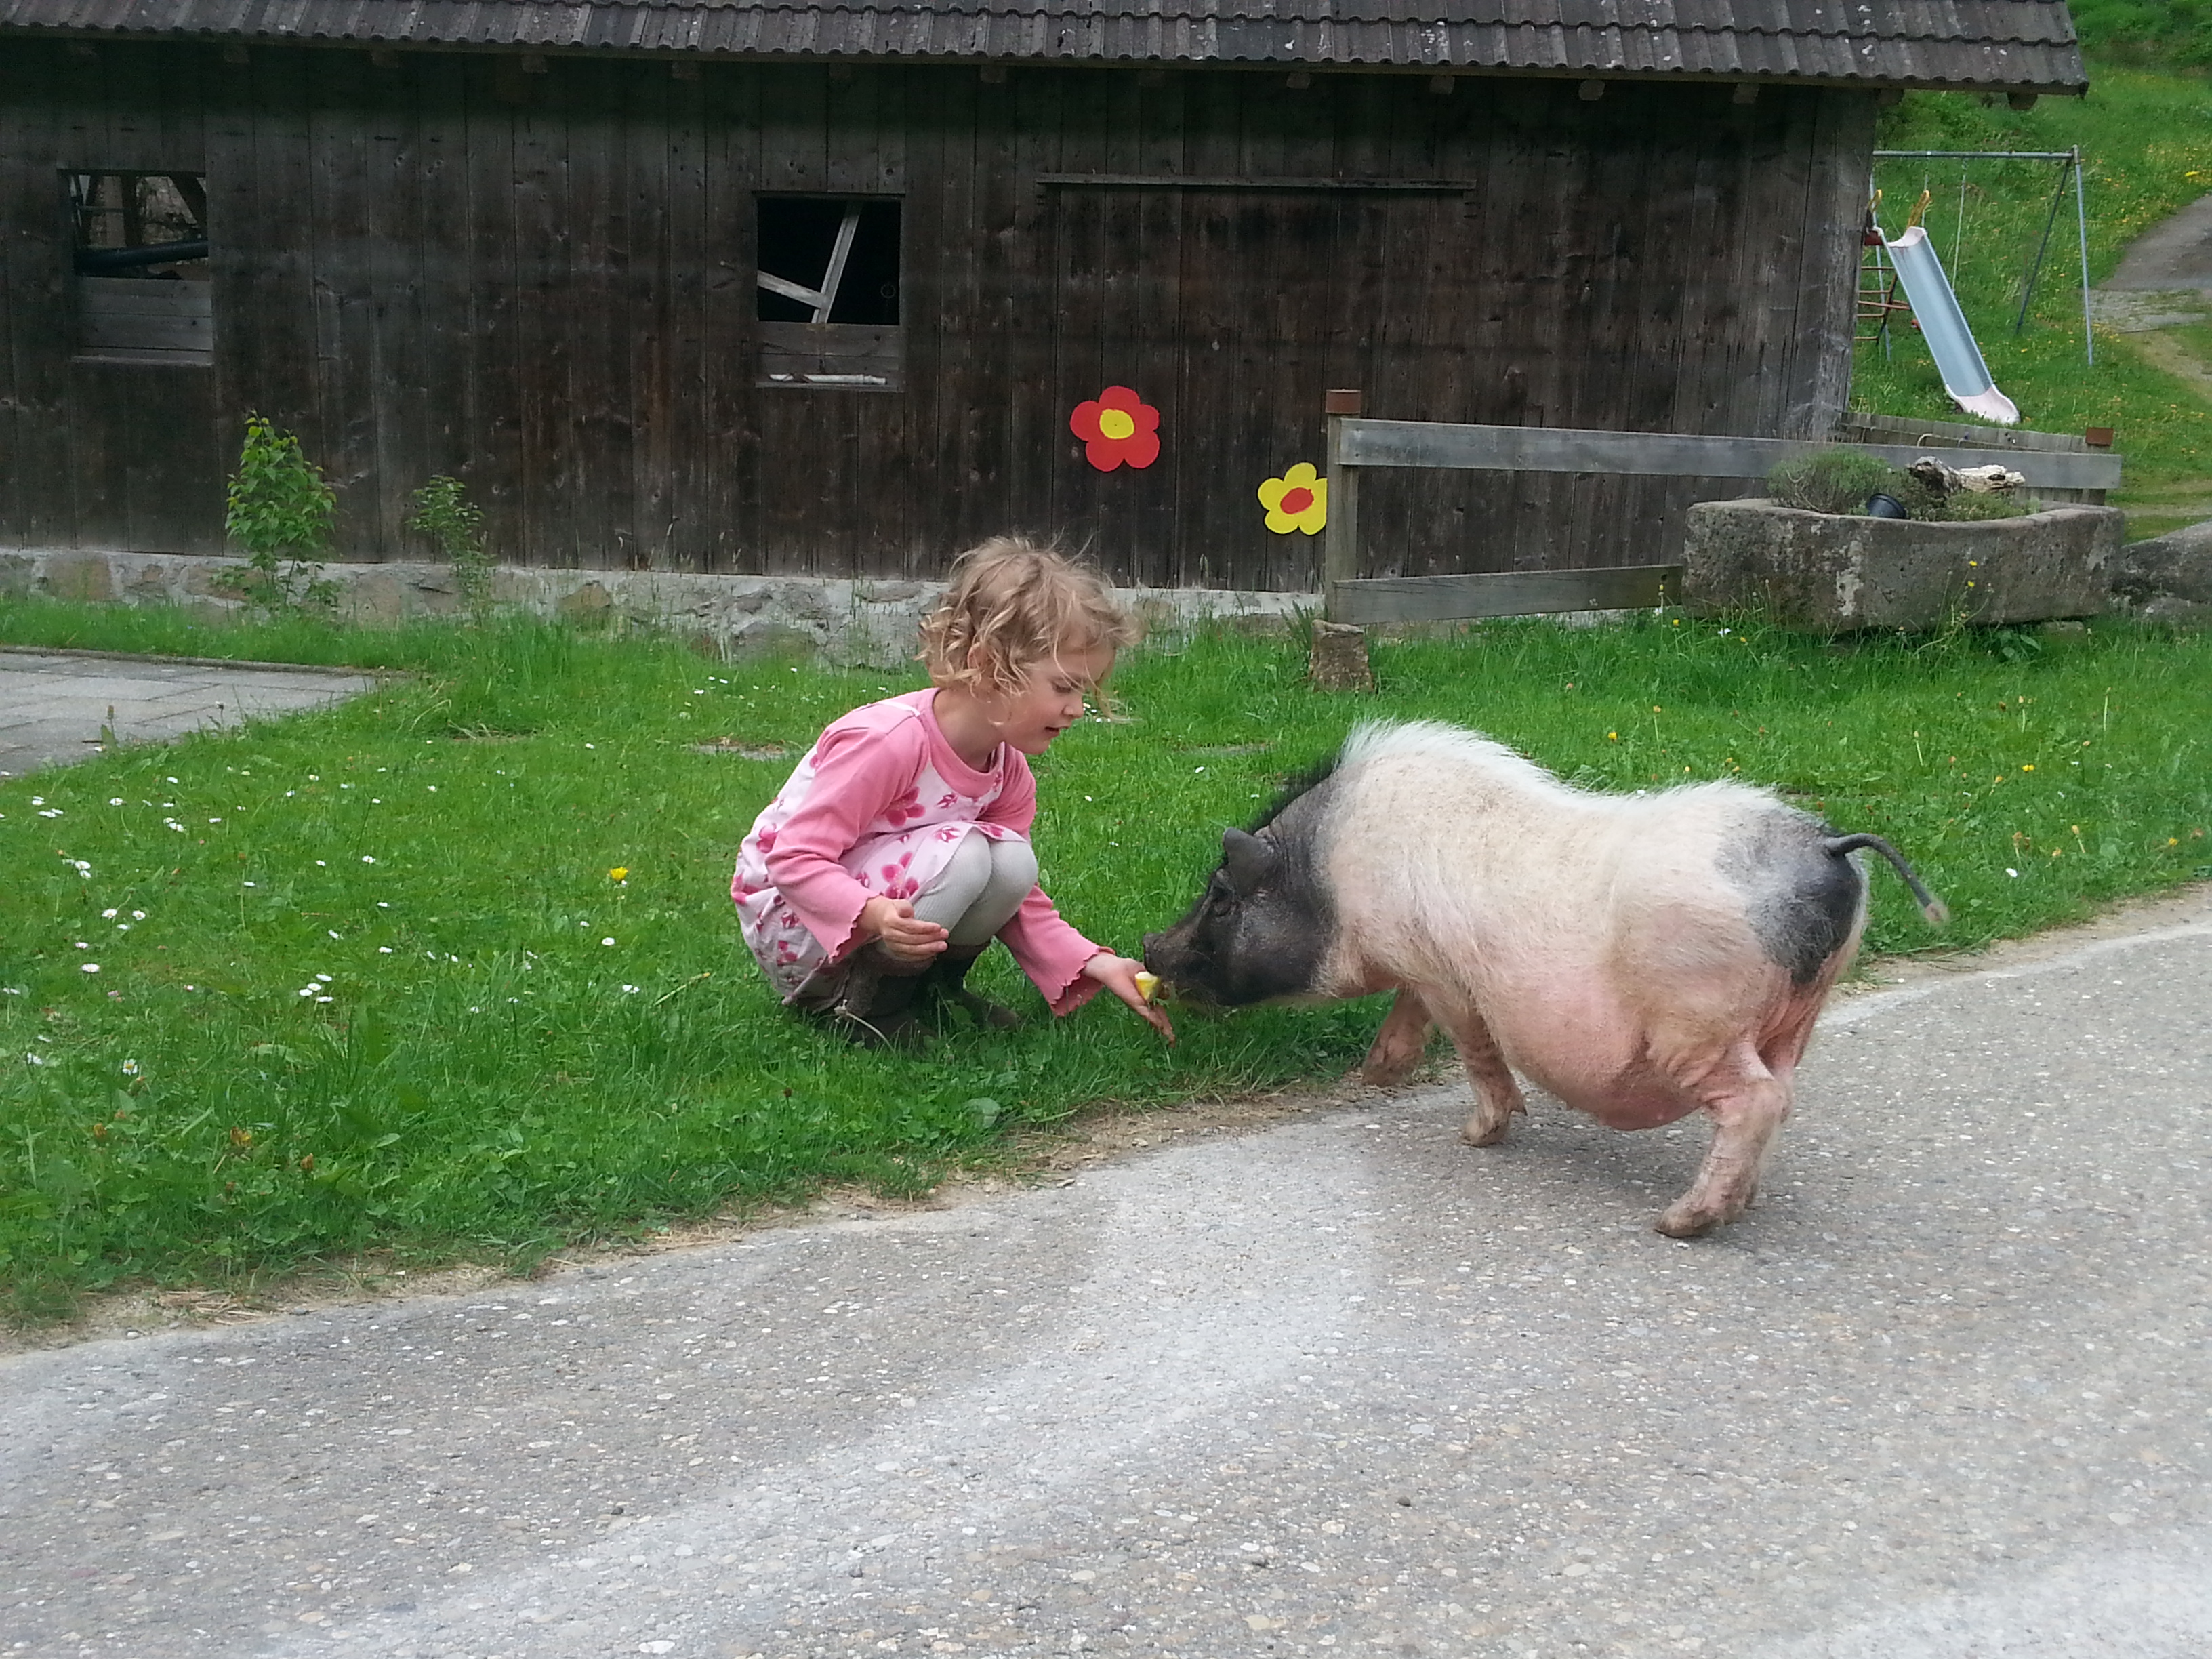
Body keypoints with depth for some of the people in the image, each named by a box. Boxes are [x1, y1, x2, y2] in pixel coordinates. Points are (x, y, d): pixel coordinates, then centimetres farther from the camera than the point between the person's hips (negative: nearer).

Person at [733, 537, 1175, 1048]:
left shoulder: (1008, 768, -3)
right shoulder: (889, 740, -28)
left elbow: (1022, 903, 1)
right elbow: (794, 859, -27)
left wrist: (1091, 963, -15)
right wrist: (874, 914, -45)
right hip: (790, 923, -7)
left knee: (1013, 862, -18)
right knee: (961, 855, -30)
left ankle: (931, 985, 5)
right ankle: (861, 1002, -12)